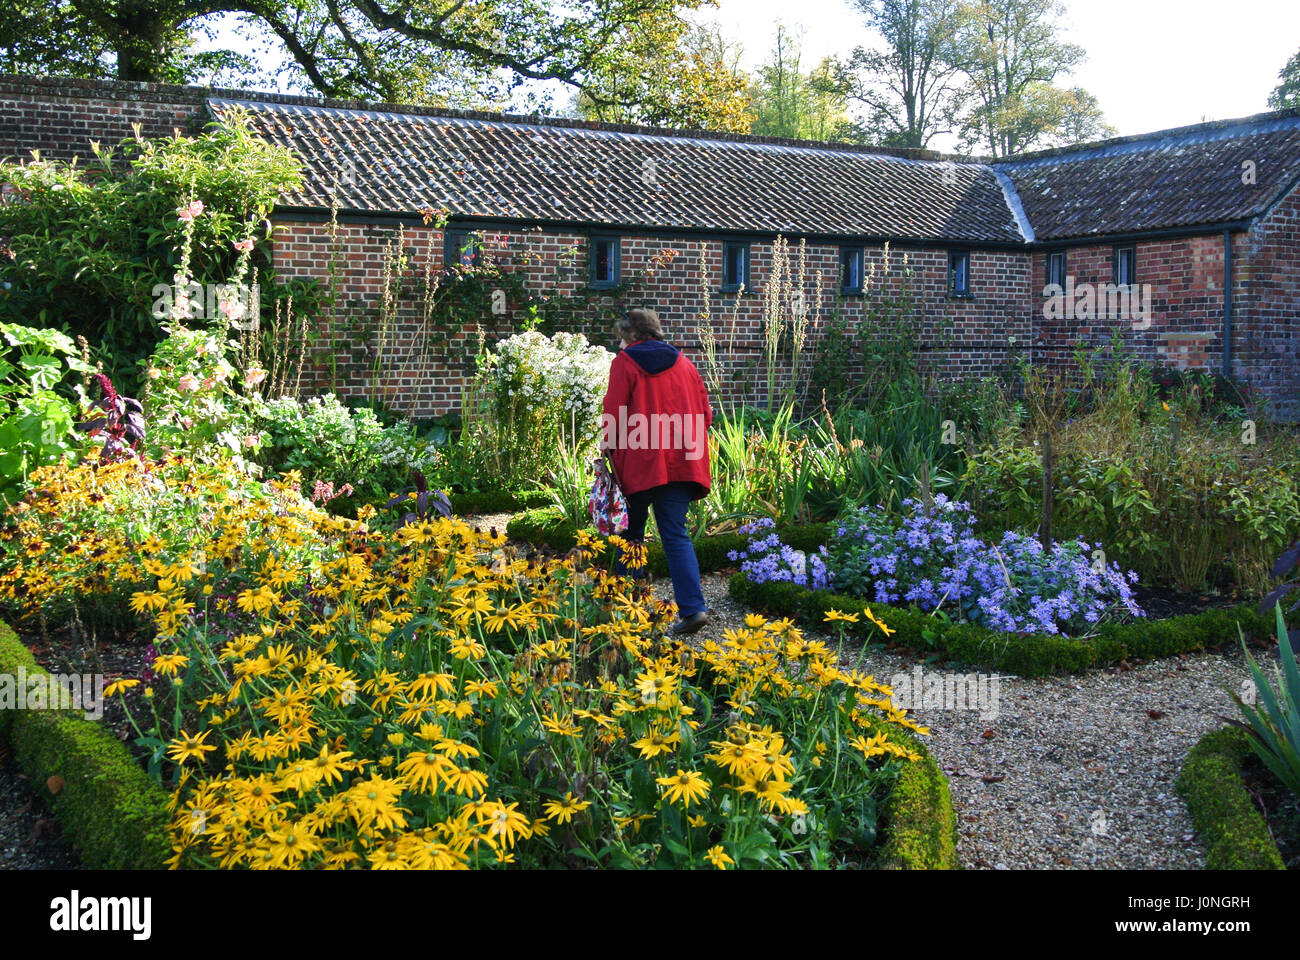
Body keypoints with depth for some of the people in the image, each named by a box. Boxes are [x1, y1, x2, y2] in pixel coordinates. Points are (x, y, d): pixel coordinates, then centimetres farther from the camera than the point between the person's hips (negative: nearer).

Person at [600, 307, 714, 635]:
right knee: (676, 534, 3)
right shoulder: (684, 363, 14)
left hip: (640, 462, -4)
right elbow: (704, 414, 14)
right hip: (681, 462, 4)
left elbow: (614, 415, -5)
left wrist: (609, 447, 8)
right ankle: (693, 607, -11)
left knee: (631, 534, 12)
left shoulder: (625, 362, -1)